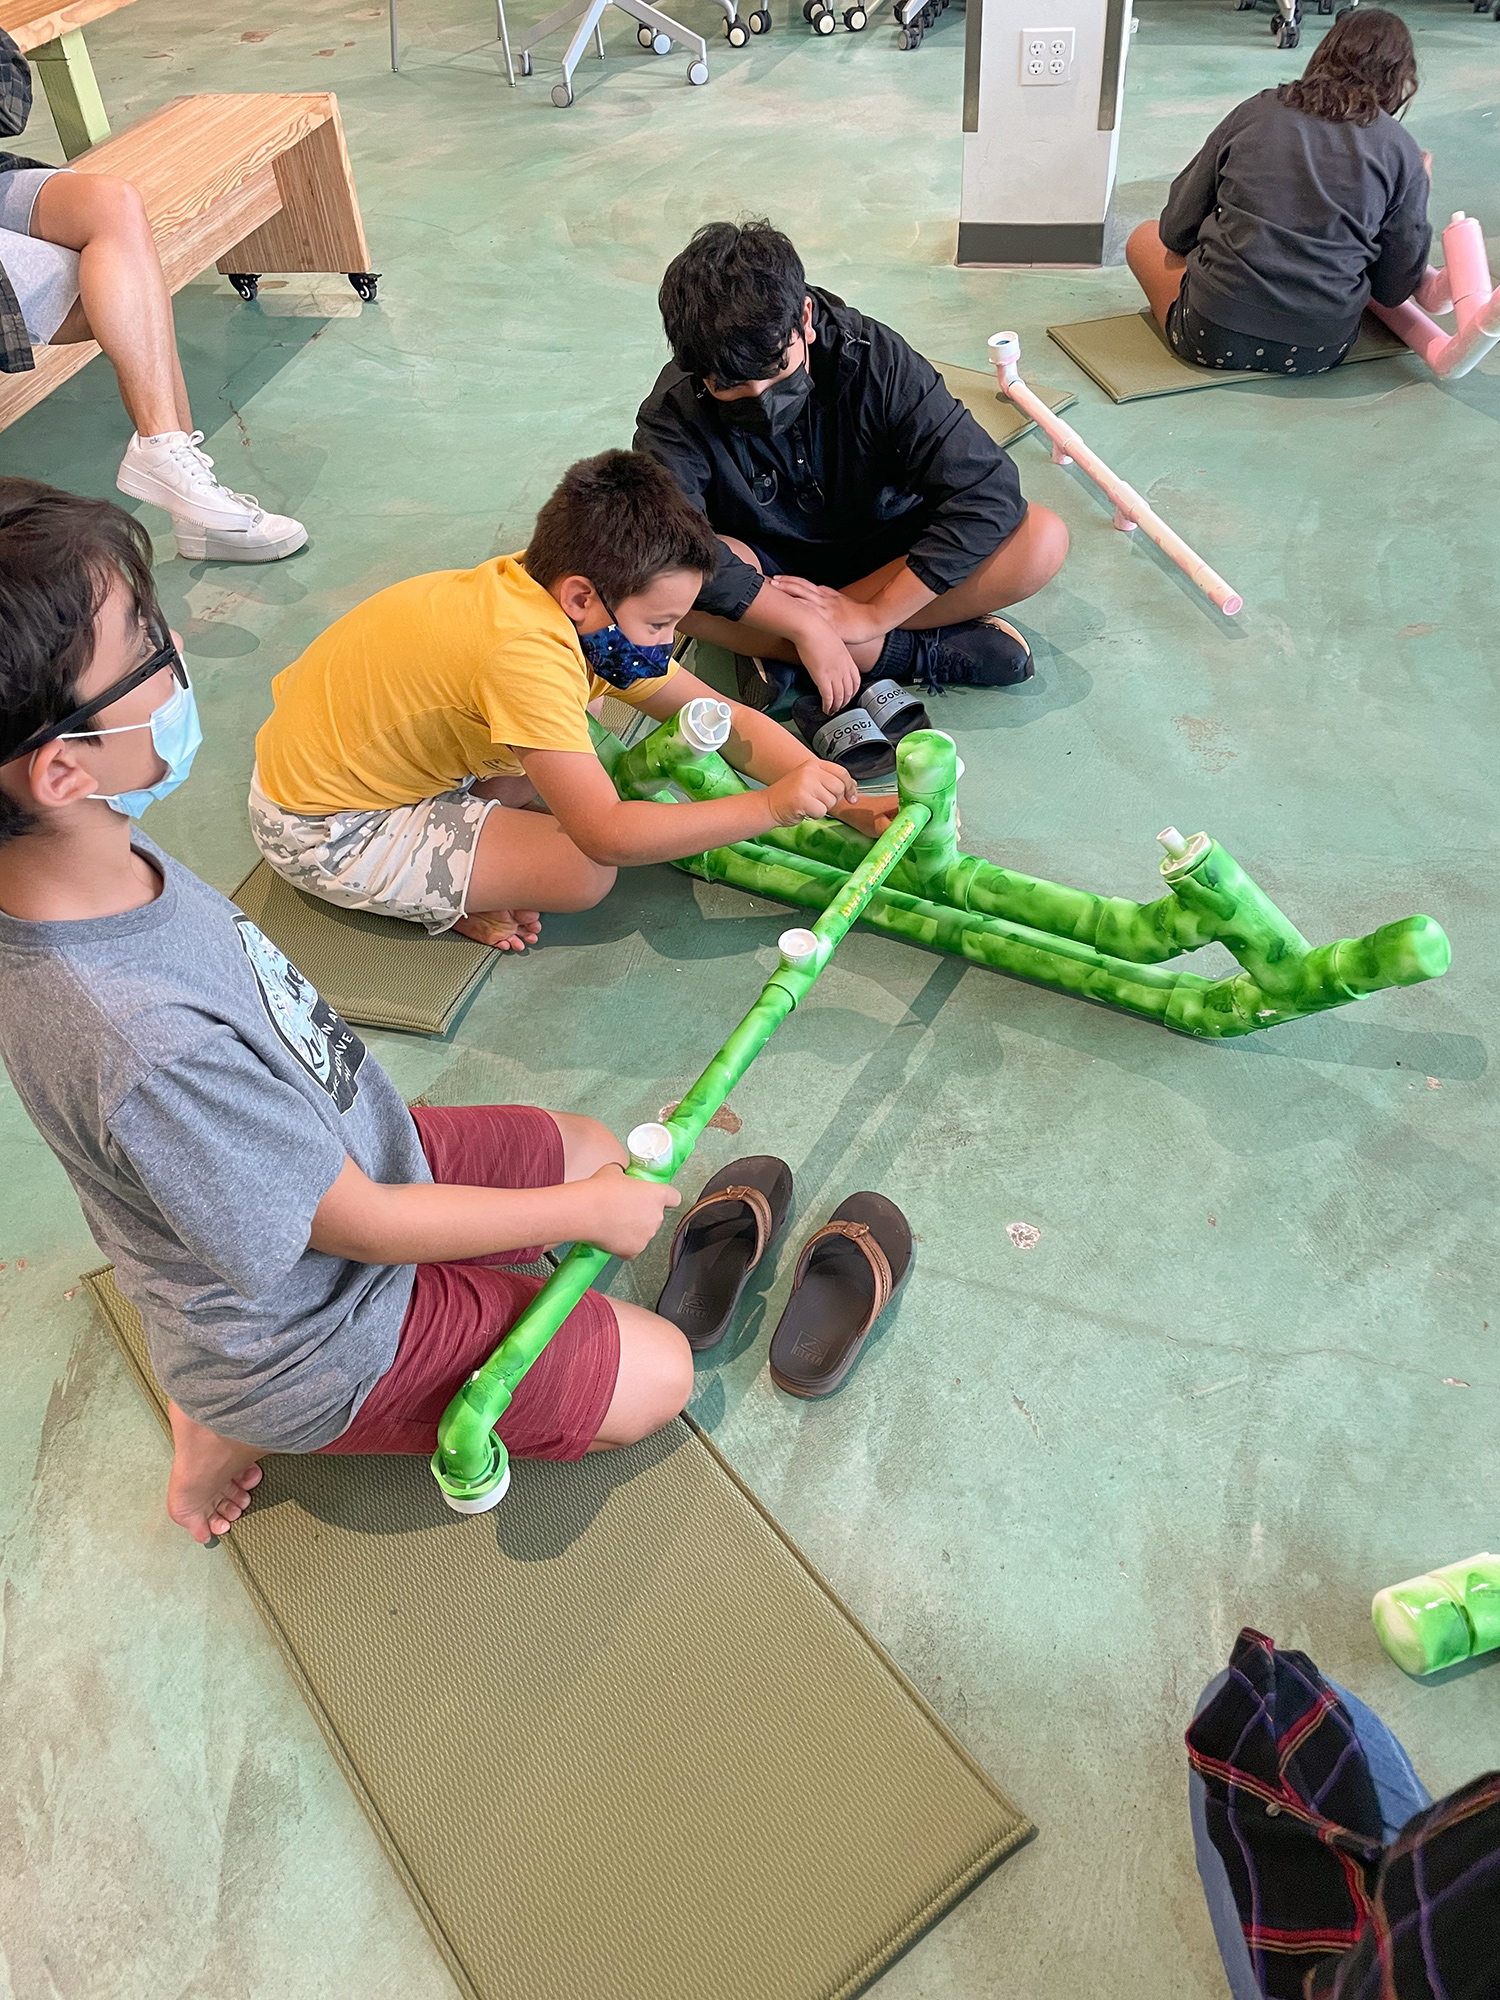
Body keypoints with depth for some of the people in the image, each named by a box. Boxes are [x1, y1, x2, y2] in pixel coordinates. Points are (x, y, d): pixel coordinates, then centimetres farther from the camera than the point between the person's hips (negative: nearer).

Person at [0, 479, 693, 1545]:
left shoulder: (99, 855, -15)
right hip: (317, 1335, -7)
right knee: (656, 1375, 5)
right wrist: (588, 1211, -12)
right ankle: (246, 1429, 8)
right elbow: (360, 1224, -26)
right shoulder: (145, 1048, -41)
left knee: (594, 1150, 21)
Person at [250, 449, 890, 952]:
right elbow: (607, 836, -36)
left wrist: (844, 799, -11)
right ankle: (438, 895, 1)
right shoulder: (527, 656, -34)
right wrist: (772, 806, -34)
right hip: (325, 832, -9)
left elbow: (723, 718, -3)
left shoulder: (592, 611, -6)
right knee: (585, 872, -19)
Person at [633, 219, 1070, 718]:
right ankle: (922, 654, -26)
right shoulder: (675, 414, -23)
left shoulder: (872, 357, -22)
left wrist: (872, 616, -30)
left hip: (881, 553, 1)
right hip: (766, 570, -1)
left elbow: (988, 491, -28)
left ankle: (779, 652, -24)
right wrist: (809, 627, -41)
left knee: (1042, 540, -25)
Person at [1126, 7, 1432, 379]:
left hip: (1214, 337, -1)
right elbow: (1393, 291, 7)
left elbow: (1176, 230, 7)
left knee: (1145, 237, 24)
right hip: (1320, 354, 1)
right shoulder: (1403, 153, 4)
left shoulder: (1255, 111, 5)